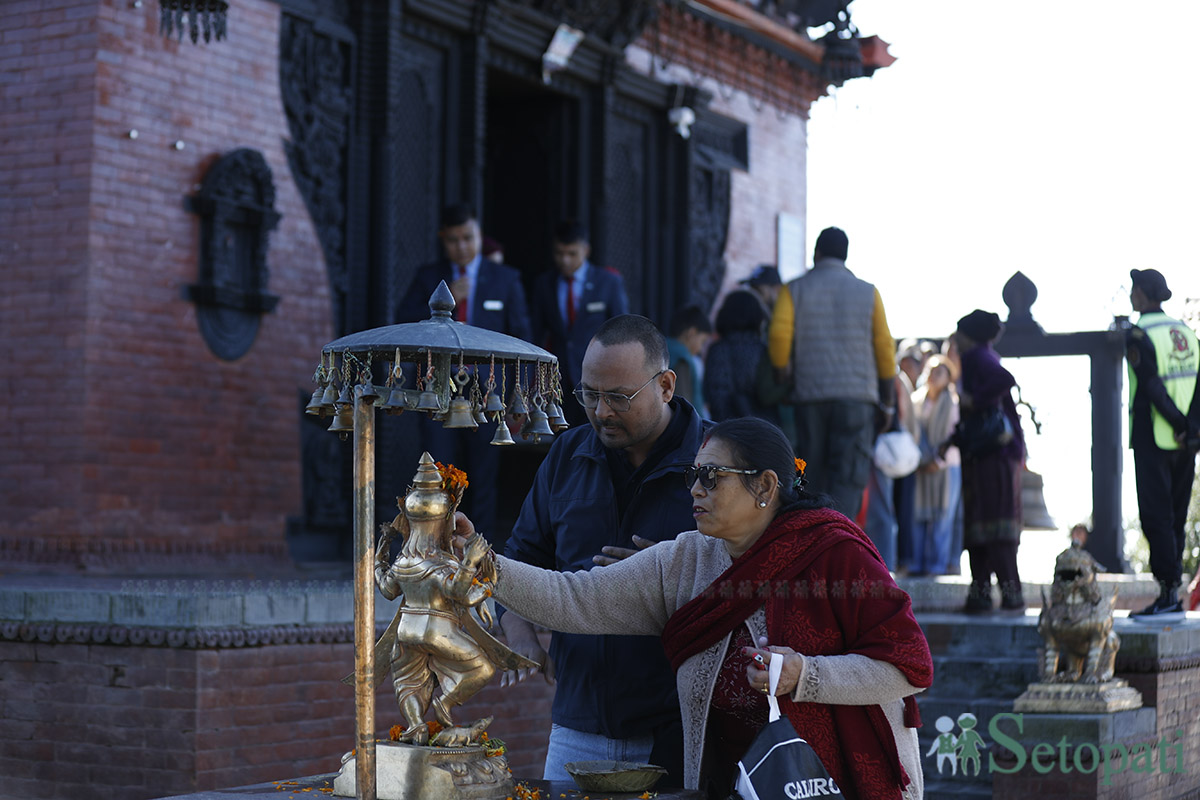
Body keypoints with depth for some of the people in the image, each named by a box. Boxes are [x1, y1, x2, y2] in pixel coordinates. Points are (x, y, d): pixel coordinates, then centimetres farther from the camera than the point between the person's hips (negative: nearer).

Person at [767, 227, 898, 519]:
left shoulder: (795, 289, 6)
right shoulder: (867, 292, 8)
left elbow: (779, 336, -8)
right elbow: (884, 347, 6)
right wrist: (887, 403, 12)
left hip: (810, 396, 1)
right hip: (857, 396, -1)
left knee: (813, 476, 10)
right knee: (849, 478, -7)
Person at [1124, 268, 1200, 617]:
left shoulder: (1138, 335, -9)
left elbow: (1153, 387, -18)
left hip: (1153, 441, -6)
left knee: (1156, 518, -3)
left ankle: (1168, 592, -7)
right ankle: (1172, 595, 14)